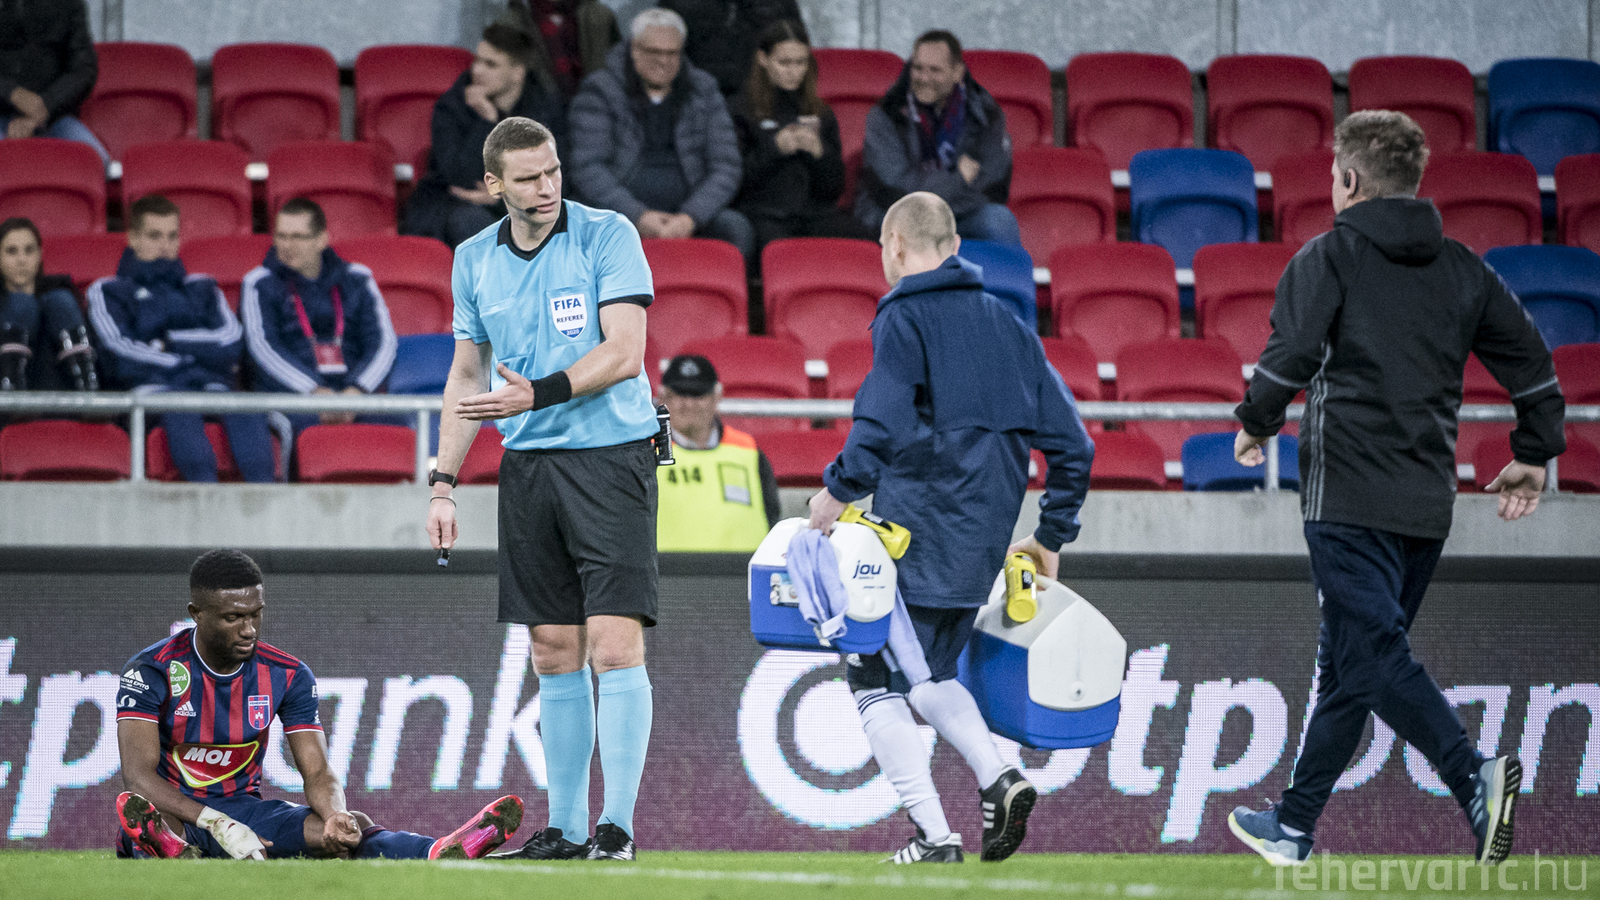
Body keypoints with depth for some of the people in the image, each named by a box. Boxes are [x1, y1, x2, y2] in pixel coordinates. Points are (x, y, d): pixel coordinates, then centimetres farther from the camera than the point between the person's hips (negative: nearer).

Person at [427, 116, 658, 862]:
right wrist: (442, 481, 12)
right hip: (528, 465, 5)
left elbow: (623, 352, -12)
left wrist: (537, 394, -19)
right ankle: (565, 828, 10)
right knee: (554, 654, 6)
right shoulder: (474, 260, 9)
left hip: (612, 456, -5)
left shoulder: (608, 236, -5)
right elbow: (468, 376, 18)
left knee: (614, 646, -11)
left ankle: (617, 826, -10)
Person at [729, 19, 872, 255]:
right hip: (763, 215, -4)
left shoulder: (821, 114, 22)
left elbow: (834, 187, 16)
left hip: (816, 212, 4)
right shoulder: (740, 110, 10)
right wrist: (775, 148, -11)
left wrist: (819, 152, -3)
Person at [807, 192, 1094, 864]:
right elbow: (1071, 442, 14)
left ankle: (933, 834, -10)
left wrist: (839, 489, -9)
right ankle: (997, 778, -1)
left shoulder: (905, 317, -5)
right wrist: (1051, 536, 20)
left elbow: (883, 418, -22)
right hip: (984, 544, 7)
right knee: (928, 672, 22)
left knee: (876, 681, 2)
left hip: (919, 525, -7)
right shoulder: (1005, 322, 16)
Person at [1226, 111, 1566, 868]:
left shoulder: (1330, 257, -3)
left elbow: (1292, 352, -15)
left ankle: (1475, 777, -32)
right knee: (1350, 665, 14)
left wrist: (1256, 423, 2)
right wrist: (1535, 455, 24)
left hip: (1349, 494, -6)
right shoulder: (1462, 268, 13)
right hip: (1428, 505, 6)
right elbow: (1532, 363, 12)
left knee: (1373, 652, -12)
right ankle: (1294, 826, 21)